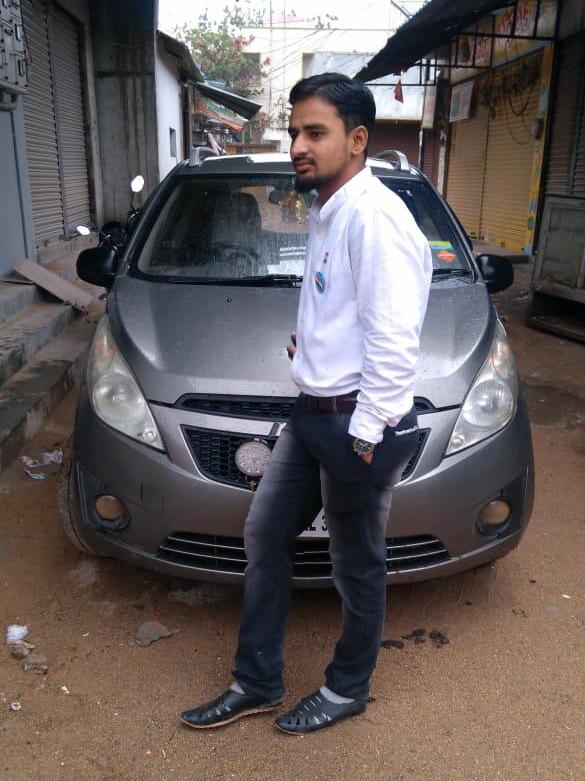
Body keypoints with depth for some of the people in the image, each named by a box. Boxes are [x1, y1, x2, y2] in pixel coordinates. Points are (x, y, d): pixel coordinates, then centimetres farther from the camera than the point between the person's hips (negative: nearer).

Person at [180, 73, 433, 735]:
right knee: (264, 536, 15)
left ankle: (347, 690, 36)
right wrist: (311, 337, 11)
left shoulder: (372, 215, -18)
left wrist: (367, 430, -19)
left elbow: (393, 338, -22)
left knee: (356, 567, 10)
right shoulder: (327, 213, 14)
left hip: (356, 424, -10)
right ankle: (256, 684, 34)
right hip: (312, 413, 10)